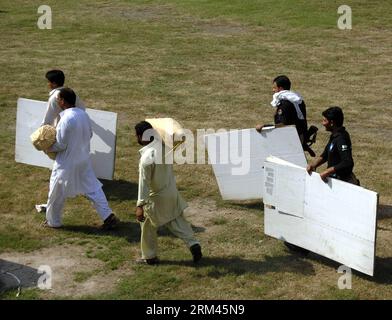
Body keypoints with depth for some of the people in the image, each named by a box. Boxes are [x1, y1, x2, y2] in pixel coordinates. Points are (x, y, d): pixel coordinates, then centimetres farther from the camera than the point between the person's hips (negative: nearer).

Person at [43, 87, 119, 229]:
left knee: (56, 193, 12)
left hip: (67, 163, -7)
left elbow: (60, 145, -20)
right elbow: (89, 135, 11)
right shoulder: (83, 114, -1)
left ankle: (53, 221, 27)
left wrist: (48, 148, -2)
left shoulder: (66, 119, -24)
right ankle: (108, 216, 9)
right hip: (84, 160, 7)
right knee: (92, 188, 13)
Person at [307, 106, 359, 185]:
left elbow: (348, 163, -28)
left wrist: (328, 171, -28)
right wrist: (314, 164, 4)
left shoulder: (341, 138, -20)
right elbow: (325, 155, 20)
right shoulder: (334, 136, 9)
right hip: (335, 178, 9)